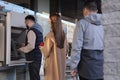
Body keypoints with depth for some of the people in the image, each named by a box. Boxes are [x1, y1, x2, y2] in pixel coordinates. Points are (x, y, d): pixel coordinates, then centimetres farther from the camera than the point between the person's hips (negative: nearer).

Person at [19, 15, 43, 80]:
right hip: (38, 57, 10)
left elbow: (31, 46, -24)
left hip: (33, 58, -10)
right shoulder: (38, 30, 14)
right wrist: (25, 46, 22)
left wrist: (22, 49, -8)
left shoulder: (31, 31, -15)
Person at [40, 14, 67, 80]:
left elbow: (46, 52, -11)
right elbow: (65, 50, 10)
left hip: (52, 62, -5)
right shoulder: (63, 35, 2)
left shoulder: (50, 35, -16)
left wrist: (42, 47, 7)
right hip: (61, 61, 6)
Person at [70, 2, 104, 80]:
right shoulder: (101, 25, 12)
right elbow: (101, 45, 7)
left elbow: (77, 46, -11)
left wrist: (74, 66, -7)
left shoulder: (82, 23, -4)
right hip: (99, 65, 5)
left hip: (87, 65, -5)